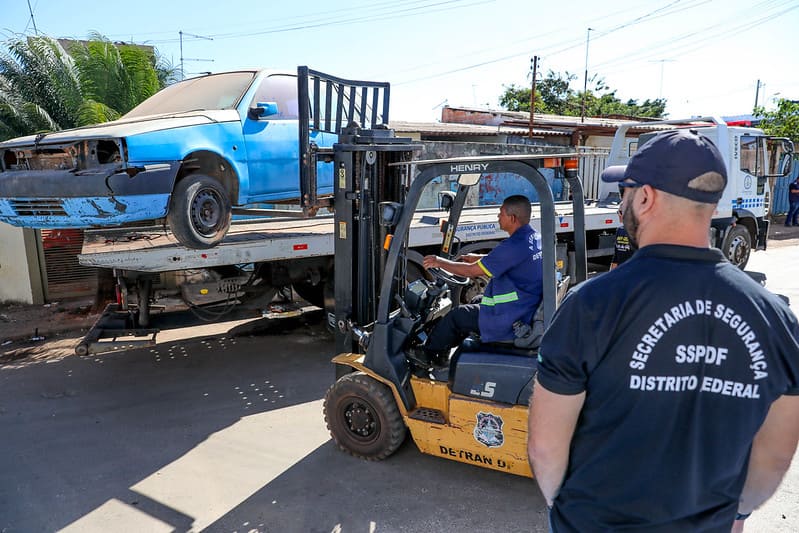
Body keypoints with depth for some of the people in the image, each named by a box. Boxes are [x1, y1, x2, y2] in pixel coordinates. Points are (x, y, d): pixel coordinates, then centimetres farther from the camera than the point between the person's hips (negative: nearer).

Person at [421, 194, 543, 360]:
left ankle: (427, 356, 26)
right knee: (476, 301, 27)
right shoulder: (535, 238, 3)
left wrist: (440, 262, -4)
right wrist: (478, 258, 23)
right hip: (530, 313, 10)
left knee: (456, 316, 6)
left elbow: (472, 271, -18)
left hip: (510, 323, -10)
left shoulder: (514, 246, -26)